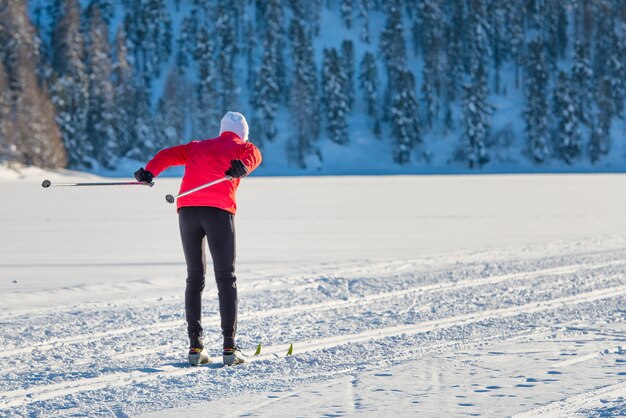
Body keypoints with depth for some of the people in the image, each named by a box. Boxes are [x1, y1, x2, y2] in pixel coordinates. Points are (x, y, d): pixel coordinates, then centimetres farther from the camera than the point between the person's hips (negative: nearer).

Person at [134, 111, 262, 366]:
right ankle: (229, 347, -4)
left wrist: (150, 171, -2)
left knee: (195, 278, 13)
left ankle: (195, 346, 6)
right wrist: (242, 168, -26)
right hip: (219, 210, -3)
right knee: (226, 280, 3)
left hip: (187, 209, 3)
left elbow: (169, 155, 14)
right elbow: (252, 155, -5)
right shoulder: (244, 148, 20)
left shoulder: (197, 147, 30)